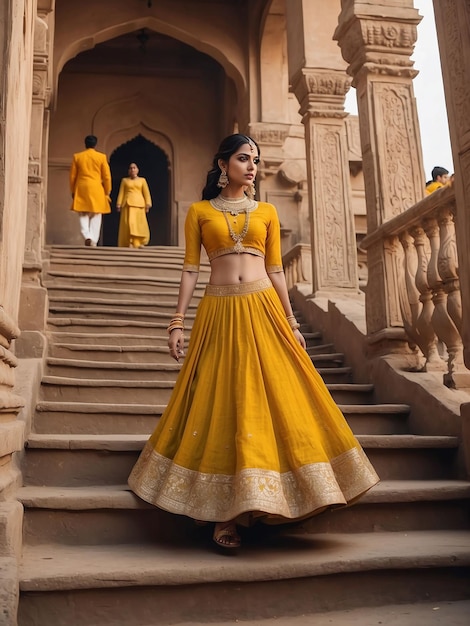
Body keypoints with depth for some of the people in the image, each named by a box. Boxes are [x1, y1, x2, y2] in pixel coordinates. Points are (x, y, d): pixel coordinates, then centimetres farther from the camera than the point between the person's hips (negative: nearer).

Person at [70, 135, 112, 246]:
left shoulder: (77, 156, 5)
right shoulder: (101, 157, 0)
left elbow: (72, 176, 7)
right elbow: (107, 177, 0)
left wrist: (73, 191, 16)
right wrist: (107, 193, 9)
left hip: (81, 189, 1)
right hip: (96, 190, -1)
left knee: (83, 216, 6)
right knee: (95, 216, 5)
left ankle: (87, 236, -15)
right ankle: (93, 241, -1)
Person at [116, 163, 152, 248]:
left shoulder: (142, 180, 12)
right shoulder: (124, 180, 13)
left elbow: (146, 193, 7)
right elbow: (121, 193, 9)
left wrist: (147, 205, -3)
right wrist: (119, 204, -1)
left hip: (138, 203, 0)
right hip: (128, 203, 0)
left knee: (139, 223, -3)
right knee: (128, 222, -8)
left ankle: (139, 242, 4)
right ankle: (130, 243, -9)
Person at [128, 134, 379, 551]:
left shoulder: (267, 212, 14)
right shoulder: (199, 211, 9)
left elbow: (276, 270, 12)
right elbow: (190, 269, 5)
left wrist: (291, 323, 8)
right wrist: (178, 322, -2)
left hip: (263, 310, 2)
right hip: (219, 313, -2)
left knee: (276, 397, -4)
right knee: (222, 404, -2)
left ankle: (250, 502, 10)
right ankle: (226, 512, 5)